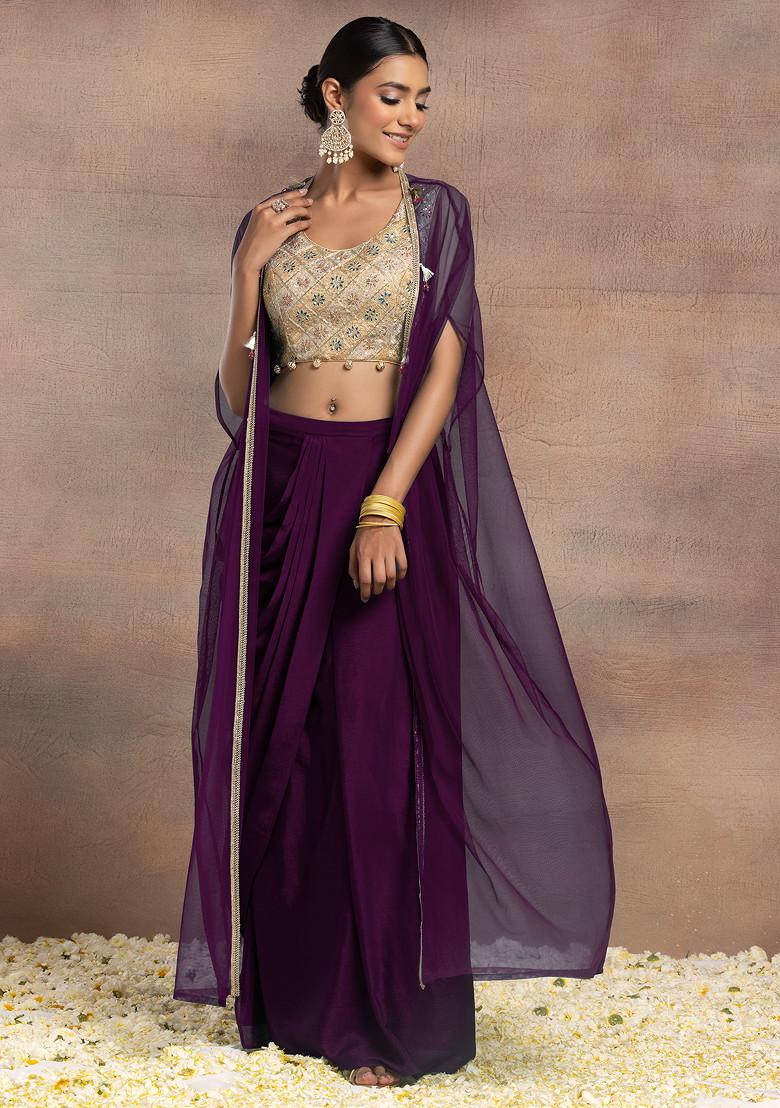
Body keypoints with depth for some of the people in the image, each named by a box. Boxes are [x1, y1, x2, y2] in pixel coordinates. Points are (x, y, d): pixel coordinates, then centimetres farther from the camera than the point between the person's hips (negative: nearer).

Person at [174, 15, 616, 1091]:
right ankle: (295, 991, 20)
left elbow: (444, 369, -9)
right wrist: (248, 274, -5)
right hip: (280, 490, 3)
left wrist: (384, 508, -19)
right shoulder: (270, 222, 9)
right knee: (282, 743, 6)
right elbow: (237, 397, 8)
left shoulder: (436, 213, 2)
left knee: (383, 745, -3)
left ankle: (392, 1011, 7)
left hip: (394, 486, -3)